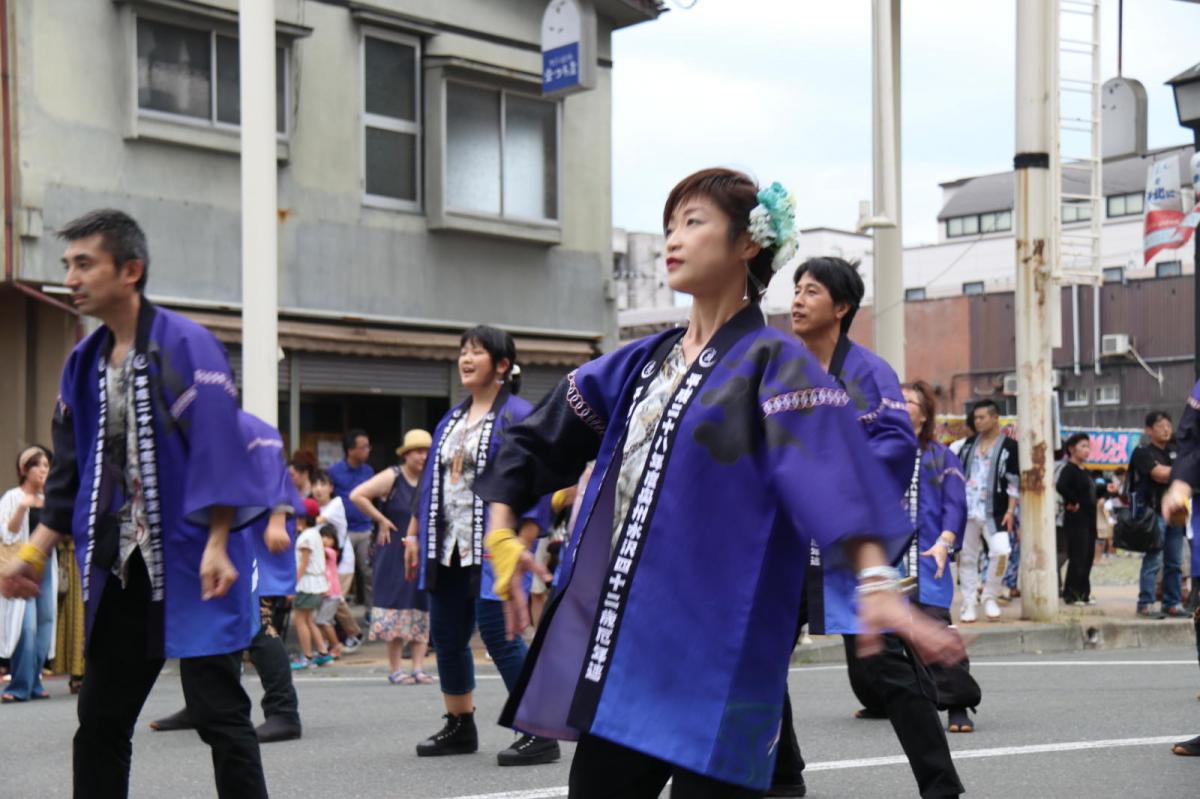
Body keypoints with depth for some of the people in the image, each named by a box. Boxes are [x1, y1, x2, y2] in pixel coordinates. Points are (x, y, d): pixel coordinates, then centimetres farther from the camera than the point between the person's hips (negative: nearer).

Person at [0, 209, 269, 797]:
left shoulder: (187, 346, -10)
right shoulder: (84, 363, 11)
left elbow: (219, 452, -16)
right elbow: (70, 473, 16)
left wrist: (216, 547, -22)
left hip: (191, 568, -7)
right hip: (120, 571, 7)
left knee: (219, 715, -4)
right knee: (100, 721, 11)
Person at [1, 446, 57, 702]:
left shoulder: (48, 500, 15)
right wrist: (21, 509, -24)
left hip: (46, 565, 6)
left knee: (45, 623, 4)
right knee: (26, 625, -13)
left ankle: (33, 683, 10)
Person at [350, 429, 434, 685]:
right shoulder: (392, 478, -6)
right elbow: (356, 496, -12)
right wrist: (381, 520, -10)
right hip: (393, 555, -5)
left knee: (422, 610, 2)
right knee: (397, 607, -3)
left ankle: (418, 668, 3)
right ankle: (395, 669, 2)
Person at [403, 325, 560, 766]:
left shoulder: (518, 416, -8)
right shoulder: (451, 420, 16)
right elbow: (431, 480, 22)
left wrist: (521, 545, -20)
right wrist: (414, 533, 18)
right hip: (447, 550, 8)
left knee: (499, 635, -12)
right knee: (446, 637, 11)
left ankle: (540, 734, -6)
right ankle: (460, 727, 26)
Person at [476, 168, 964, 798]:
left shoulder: (771, 362, -6)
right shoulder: (642, 362, 16)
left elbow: (831, 469, -22)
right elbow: (539, 439, 25)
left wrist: (875, 580, -37)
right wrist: (502, 533, 13)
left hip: (715, 653, -7)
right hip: (615, 640, 7)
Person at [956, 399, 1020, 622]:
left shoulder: (1009, 446, 1)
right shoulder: (969, 444, 14)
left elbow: (1014, 481, -2)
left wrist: (1010, 510, -10)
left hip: (994, 512, -4)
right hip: (966, 511, 4)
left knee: (1001, 551, -21)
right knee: (966, 557, 4)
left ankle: (990, 597, -3)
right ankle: (969, 605, 12)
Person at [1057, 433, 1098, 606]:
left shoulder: (1084, 472, 17)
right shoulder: (1069, 469, -12)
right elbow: (1061, 486, -29)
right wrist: (1073, 503, -21)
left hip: (1088, 520, 9)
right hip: (1076, 520, -9)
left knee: (1088, 557, 11)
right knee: (1077, 558, -8)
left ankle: (1083, 593, 18)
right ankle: (1071, 595, -2)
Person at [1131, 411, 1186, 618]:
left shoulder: (1174, 451, 16)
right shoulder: (1144, 453, -4)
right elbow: (1160, 475, -16)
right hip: (1154, 512, -7)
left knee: (1175, 562, 8)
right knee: (1153, 561, -9)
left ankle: (1173, 603, 13)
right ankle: (1146, 604, -6)